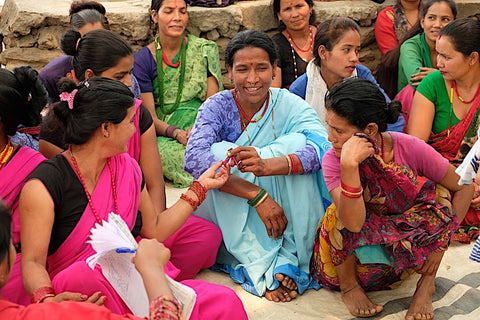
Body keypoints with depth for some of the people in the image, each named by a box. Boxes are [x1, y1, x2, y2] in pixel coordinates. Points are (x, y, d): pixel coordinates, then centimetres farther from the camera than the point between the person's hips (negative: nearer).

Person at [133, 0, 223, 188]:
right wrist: (178, 134, -21)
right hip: (163, 135, 0)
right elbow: (150, 118, -2)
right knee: (164, 152, -35)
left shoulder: (204, 50, 7)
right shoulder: (143, 59, 2)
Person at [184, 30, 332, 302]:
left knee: (295, 141, -21)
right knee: (220, 151, -25)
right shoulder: (218, 106, -9)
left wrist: (267, 165, -47)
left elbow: (323, 145, -28)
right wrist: (257, 195, -36)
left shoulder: (290, 105, -8)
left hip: (287, 216, 0)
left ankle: (289, 261, -25)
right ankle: (260, 269, -29)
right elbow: (194, 159, -27)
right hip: (229, 216, 0)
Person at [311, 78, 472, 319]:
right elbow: (353, 223, -34)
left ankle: (426, 284, -5)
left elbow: (464, 188, -8)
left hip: (403, 253, 1)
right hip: (349, 258, -1)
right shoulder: (333, 160, -21)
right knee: (341, 211, -30)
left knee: (438, 193, -18)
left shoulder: (411, 149, -19)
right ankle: (348, 286, -6)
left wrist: (438, 243, -14)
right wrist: (349, 166, -45)